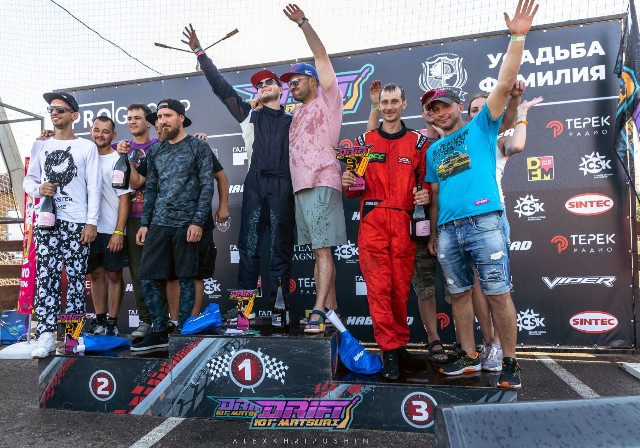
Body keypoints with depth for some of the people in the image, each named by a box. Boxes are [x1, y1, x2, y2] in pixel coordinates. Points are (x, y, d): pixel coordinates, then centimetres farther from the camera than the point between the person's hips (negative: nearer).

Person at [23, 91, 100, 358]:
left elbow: (94, 188, -1)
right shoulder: (40, 146, 15)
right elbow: (28, 180, 17)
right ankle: (46, 334, -1)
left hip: (77, 222, -3)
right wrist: (38, 189, -8)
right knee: (46, 276, -3)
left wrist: (91, 222, -9)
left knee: (76, 278, 0)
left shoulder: (86, 147, 4)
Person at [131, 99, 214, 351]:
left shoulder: (198, 147, 1)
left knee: (186, 279, 1)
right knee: (147, 278, 3)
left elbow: (207, 186, -5)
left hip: (186, 224, -5)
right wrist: (144, 223, 11)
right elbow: (150, 189, 18)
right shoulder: (155, 151, 16)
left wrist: (198, 221, -13)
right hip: (158, 224, 5)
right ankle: (159, 333, 15)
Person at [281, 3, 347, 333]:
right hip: (301, 186, 8)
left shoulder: (327, 99, 7)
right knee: (318, 251, 6)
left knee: (323, 249, -11)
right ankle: (331, 311, 10)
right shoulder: (297, 112, 27)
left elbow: (321, 55, 1)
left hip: (322, 184, -8)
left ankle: (319, 310, -12)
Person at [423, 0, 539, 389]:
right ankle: (469, 356, 22)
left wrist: (518, 38, -8)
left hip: (484, 223, -5)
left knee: (498, 294, -2)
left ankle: (511, 362, 11)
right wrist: (433, 231, 13)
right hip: (449, 231, 5)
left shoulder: (481, 127, 9)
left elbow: (504, 85, -2)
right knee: (460, 294, 9)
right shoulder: (434, 150, 21)